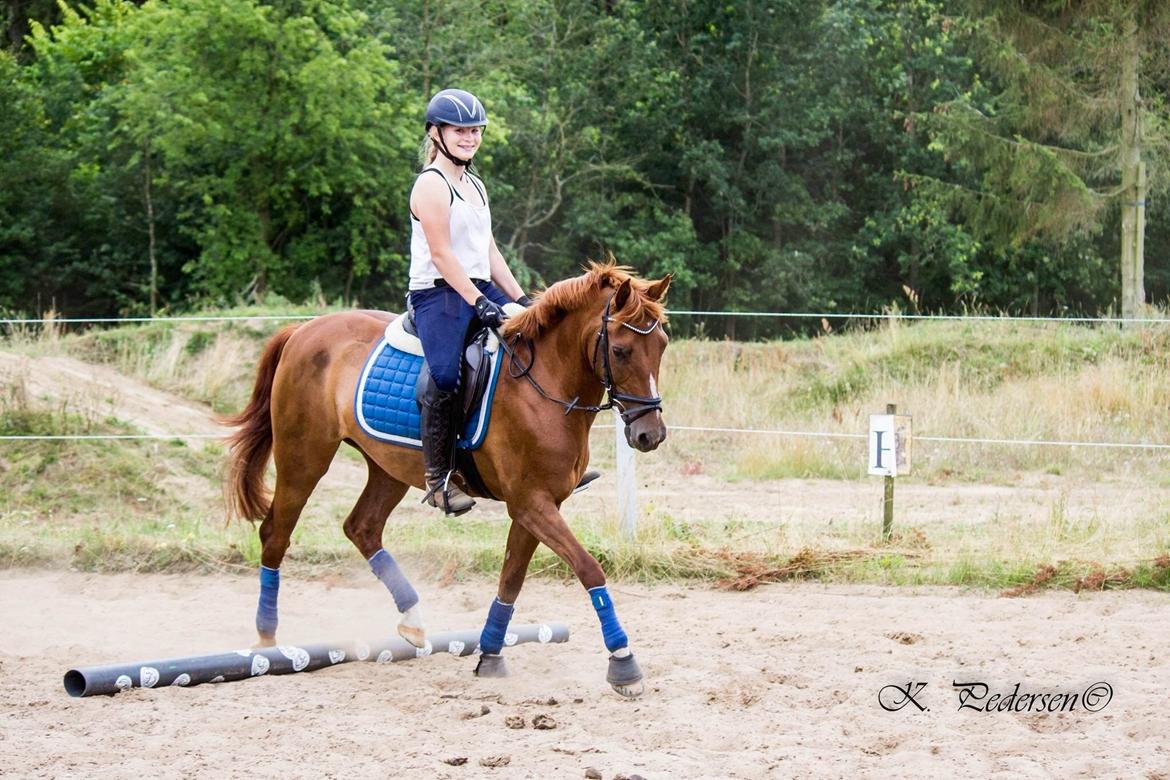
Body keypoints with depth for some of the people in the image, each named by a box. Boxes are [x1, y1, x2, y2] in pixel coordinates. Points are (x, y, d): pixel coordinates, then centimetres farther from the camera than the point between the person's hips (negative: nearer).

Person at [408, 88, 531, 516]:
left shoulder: (475, 185, 20)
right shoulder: (432, 184, -7)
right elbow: (441, 253, -15)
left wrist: (520, 299, 13)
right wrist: (478, 303, -21)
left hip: (479, 288, 9)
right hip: (439, 293, -9)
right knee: (446, 376, -27)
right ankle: (438, 477, -19)